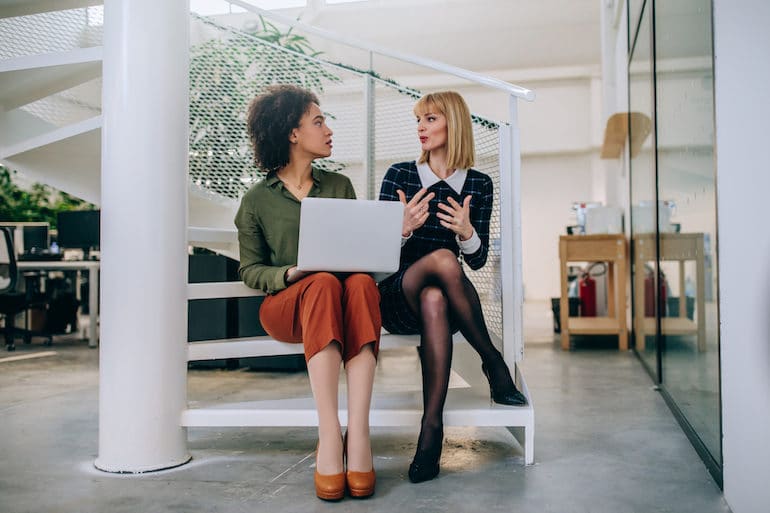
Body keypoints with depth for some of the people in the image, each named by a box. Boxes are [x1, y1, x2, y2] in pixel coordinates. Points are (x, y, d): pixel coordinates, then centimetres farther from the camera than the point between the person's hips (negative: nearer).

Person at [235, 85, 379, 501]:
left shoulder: (339, 185, 17)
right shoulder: (257, 200, 7)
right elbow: (250, 270, 6)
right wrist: (289, 274, -15)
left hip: (344, 295, 2)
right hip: (286, 305, -2)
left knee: (361, 283, -34)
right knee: (323, 284, -37)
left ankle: (358, 433, -42)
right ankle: (329, 435, -42)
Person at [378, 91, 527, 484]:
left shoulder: (479, 184, 7)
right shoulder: (399, 175, 4)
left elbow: (477, 260, 5)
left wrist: (466, 232, -17)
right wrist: (404, 228, -23)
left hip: (441, 295, 1)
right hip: (395, 298, -1)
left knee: (434, 301, -39)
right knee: (442, 258, -36)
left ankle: (432, 424, -36)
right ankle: (493, 364, -22)